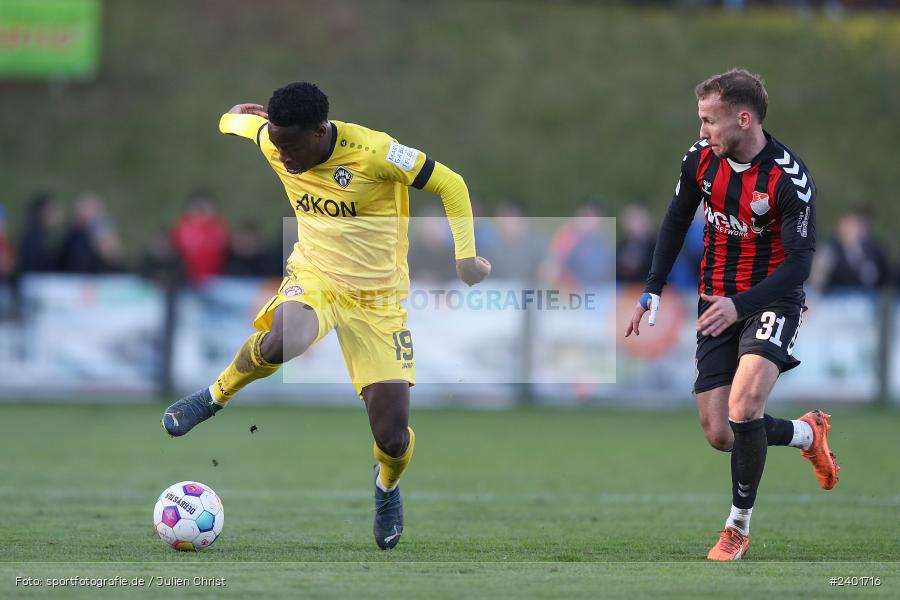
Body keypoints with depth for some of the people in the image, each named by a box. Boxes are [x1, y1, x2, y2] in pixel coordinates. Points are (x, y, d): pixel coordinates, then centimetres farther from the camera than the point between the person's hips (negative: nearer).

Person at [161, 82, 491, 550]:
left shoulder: (374, 153, -23)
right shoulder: (272, 143, -9)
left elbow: (450, 185, -13)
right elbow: (232, 120, 17)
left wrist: (466, 257, -17)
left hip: (377, 299, -2)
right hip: (314, 277, 2)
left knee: (392, 437, -7)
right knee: (280, 343, -38)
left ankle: (388, 486, 31)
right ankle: (215, 397, -7)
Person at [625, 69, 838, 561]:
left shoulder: (789, 178, -23)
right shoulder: (701, 158, -6)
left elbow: (799, 264, -23)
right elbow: (677, 219, 11)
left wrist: (740, 306, -35)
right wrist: (653, 290, 4)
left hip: (771, 298, -6)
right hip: (717, 300, 6)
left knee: (743, 408, -28)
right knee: (719, 435, 2)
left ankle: (739, 527, -9)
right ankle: (808, 434, 33)